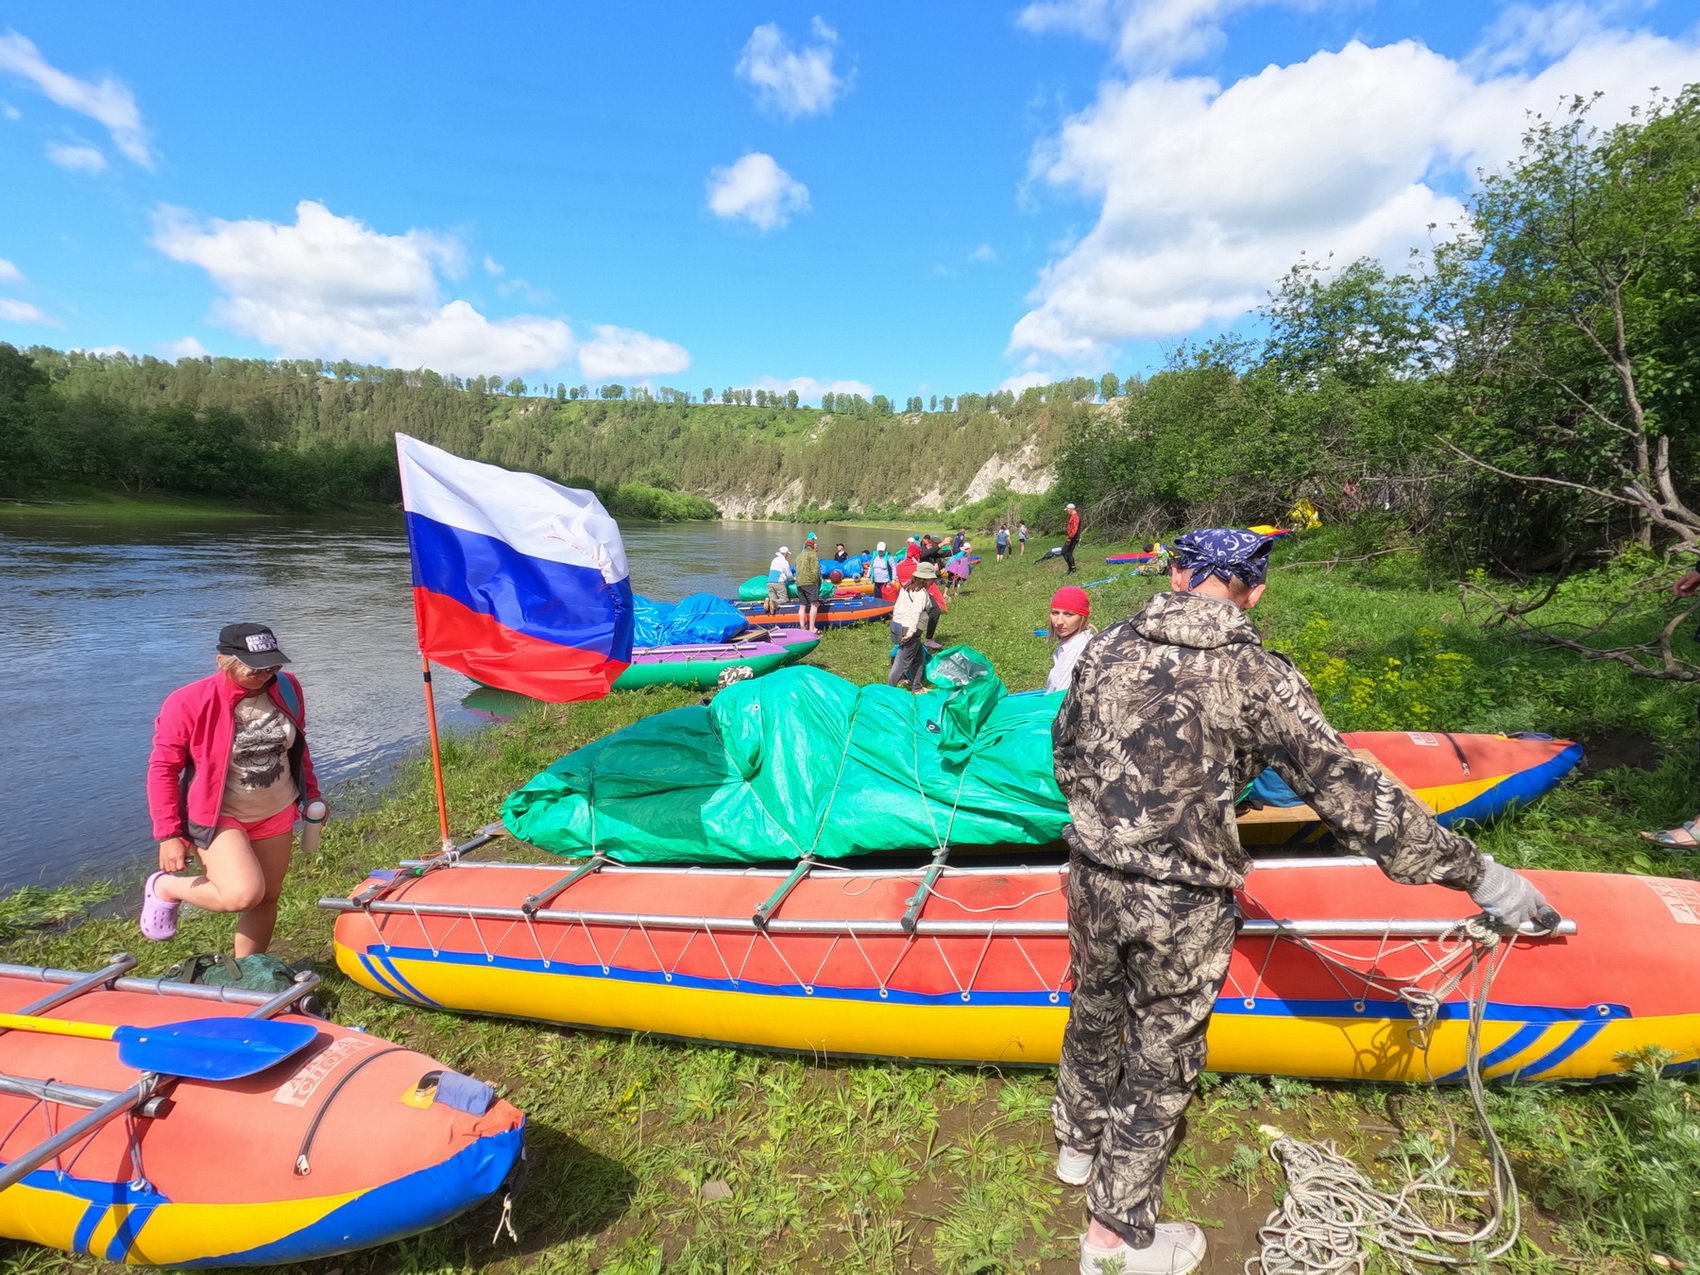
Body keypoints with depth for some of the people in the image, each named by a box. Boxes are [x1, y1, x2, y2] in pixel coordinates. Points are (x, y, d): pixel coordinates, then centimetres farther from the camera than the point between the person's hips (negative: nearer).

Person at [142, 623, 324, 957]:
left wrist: (311, 793, 13)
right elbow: (163, 769, -12)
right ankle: (165, 887, 9)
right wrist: (168, 834, -13)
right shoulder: (189, 703, -19)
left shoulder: (286, 688, -7)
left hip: (277, 813, 5)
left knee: (267, 899, 11)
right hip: (218, 817, -5)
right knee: (243, 894, -21)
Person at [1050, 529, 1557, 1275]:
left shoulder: (1105, 648, -3)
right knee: (1160, 1063, 16)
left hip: (1091, 879, 5)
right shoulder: (1255, 678, -18)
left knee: (1094, 1015, 28)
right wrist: (1476, 873, -8)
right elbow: (1347, 792, -18)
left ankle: (1078, 1144, 54)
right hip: (1178, 908, -4)